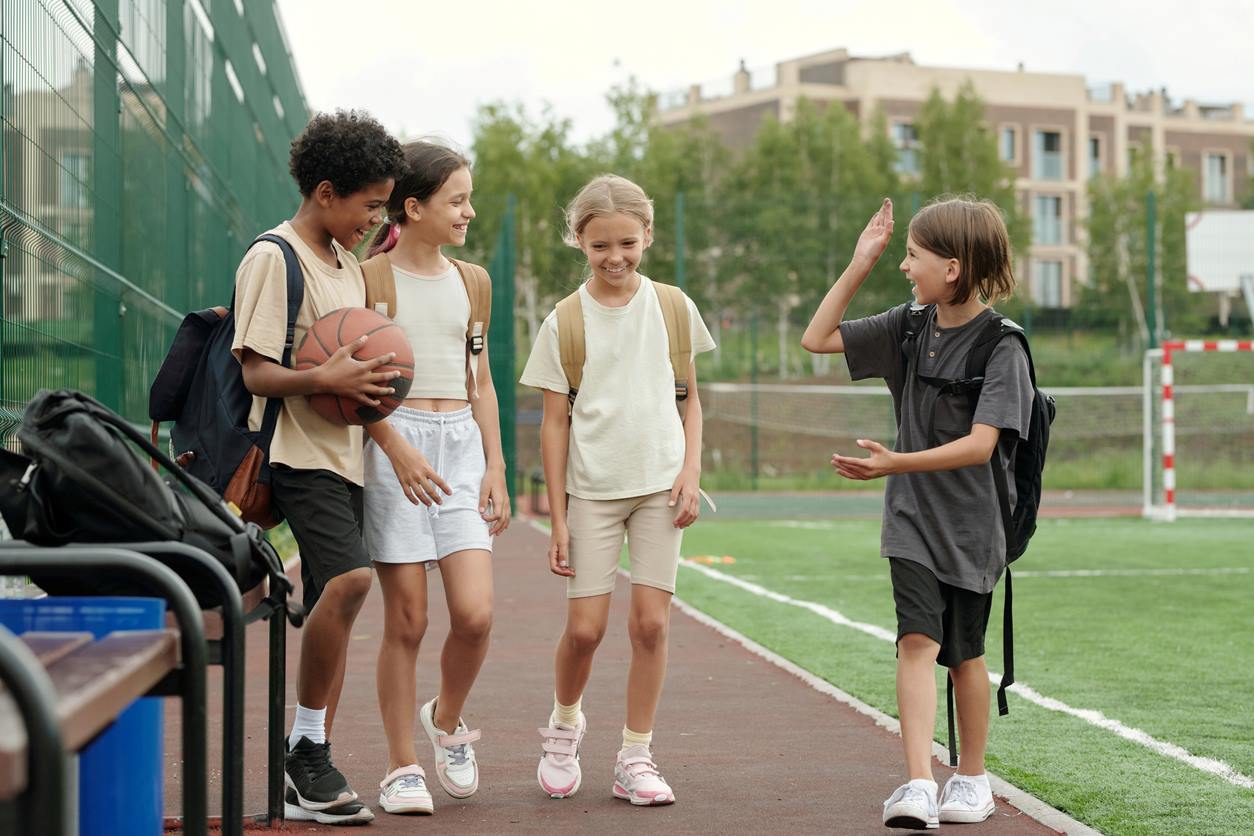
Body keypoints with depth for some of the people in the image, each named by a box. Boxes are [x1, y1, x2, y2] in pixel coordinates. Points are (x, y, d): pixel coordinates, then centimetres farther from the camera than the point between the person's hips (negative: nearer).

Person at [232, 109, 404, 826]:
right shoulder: (274, 258, -8)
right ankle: (309, 747, -13)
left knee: (333, 605, 5)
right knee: (349, 578, -25)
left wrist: (373, 382, 12)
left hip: (346, 454, 8)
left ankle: (310, 774, 10)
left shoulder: (349, 264, 18)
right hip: (299, 452, -8)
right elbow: (257, 372, -13)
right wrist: (324, 378, -26)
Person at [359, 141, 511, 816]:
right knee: (406, 620, -3)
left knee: (475, 614, -8)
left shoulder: (469, 281, 13)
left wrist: (495, 469, 9)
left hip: (461, 444, 4)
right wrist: (398, 450, -18)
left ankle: (446, 720, 20)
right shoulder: (373, 278, -3)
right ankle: (401, 767, 10)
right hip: (394, 442, -4)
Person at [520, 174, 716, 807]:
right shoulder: (565, 322, -1)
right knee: (585, 627, -4)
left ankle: (635, 758, 9)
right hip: (592, 488, -1)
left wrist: (691, 471, -2)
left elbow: (690, 399, 12)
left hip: (659, 485, 1)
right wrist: (557, 518, -2)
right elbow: (555, 422, 1)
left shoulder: (672, 308, 4)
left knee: (651, 623, -2)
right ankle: (564, 723, 25)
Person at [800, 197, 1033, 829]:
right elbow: (818, 339, 8)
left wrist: (896, 463, -34)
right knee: (917, 640, -12)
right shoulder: (908, 327, 3)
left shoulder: (1001, 347, -14)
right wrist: (860, 262, 1)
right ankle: (917, 785, -20)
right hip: (911, 517, 3)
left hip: (970, 520, -3)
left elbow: (980, 444, -24)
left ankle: (972, 778, 27)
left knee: (964, 651, 9)